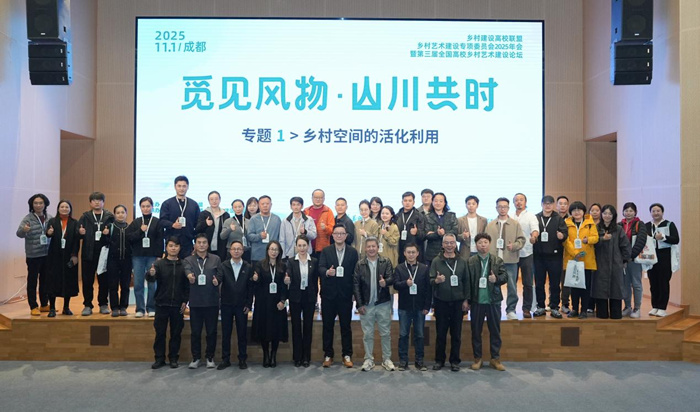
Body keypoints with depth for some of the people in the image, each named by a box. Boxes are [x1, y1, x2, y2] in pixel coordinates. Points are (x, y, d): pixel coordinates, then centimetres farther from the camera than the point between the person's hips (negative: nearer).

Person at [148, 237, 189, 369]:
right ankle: (159, 358, 15)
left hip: (178, 305, 1)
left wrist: (185, 301, -4)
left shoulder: (183, 265, 1)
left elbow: (187, 285, 2)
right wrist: (151, 274, -35)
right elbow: (151, 279, -13)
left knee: (176, 333, 7)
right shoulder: (159, 264, -1)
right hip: (162, 304, 0)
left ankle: (173, 358, 18)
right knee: (160, 332, 5)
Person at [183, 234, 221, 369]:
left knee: (211, 331, 7)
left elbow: (220, 275, 5)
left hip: (212, 301, 0)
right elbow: (187, 270, -15)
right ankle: (196, 357, 20)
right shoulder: (189, 260, 5)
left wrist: (217, 280, -18)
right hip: (195, 301, 0)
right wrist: (190, 276, -38)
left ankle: (210, 357, 20)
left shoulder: (216, 259, 8)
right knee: (195, 331, 7)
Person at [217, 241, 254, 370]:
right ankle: (225, 359, 17)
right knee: (225, 333, 7)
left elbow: (250, 287, 1)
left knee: (242, 333, 5)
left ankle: (242, 359, 16)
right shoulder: (223, 266, 2)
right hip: (226, 305, 0)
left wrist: (248, 304, -4)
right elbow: (218, 278, -13)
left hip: (242, 305, 0)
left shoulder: (248, 267, 2)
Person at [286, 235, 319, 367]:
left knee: (308, 326, 7)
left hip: (309, 297, 1)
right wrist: (286, 280, -33)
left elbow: (315, 281, 3)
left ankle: (306, 357, 17)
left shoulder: (314, 262, 1)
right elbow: (288, 278, -11)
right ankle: (297, 356, 16)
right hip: (295, 298, -1)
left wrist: (315, 297, 0)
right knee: (296, 326, 6)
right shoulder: (291, 261, -2)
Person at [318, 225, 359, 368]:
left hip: (345, 294, 0)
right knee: (327, 325, 7)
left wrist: (355, 292, -5)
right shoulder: (326, 251, 5)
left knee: (346, 326, 7)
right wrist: (327, 272, -29)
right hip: (329, 294, 0)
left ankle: (347, 355, 17)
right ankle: (328, 355, 17)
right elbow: (320, 268, -7)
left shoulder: (353, 252, 5)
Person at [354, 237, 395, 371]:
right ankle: (368, 359, 19)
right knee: (367, 334, 8)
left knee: (386, 333, 7)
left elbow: (391, 278, -7)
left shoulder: (386, 262, 1)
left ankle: (386, 359, 19)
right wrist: (359, 304, -6)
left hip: (383, 304, 0)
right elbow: (356, 285, -1)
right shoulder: (360, 264, 1)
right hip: (366, 304, 0)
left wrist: (386, 282, -31)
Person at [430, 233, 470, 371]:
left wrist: (466, 300, 2)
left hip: (457, 302, 2)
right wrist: (436, 280, -27)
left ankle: (455, 361, 17)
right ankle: (439, 360, 16)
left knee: (456, 333, 7)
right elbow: (430, 280, -4)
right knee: (440, 333, 5)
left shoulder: (461, 262, 6)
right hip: (441, 302, -1)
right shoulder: (436, 261, -1)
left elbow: (466, 281, 7)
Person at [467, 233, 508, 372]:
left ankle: (495, 358, 20)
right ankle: (477, 358, 20)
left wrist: (497, 279, -23)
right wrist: (467, 299, -6)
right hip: (477, 301, 0)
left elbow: (505, 276, -2)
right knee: (476, 331, 8)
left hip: (493, 300, 1)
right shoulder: (470, 262, 0)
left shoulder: (498, 261, 2)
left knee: (495, 330, 8)